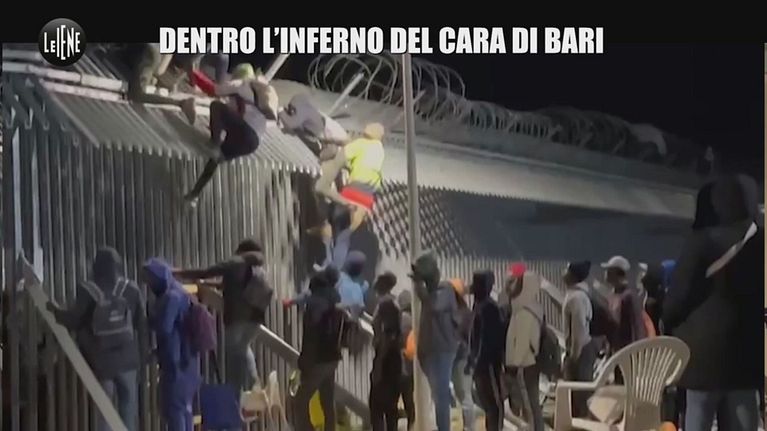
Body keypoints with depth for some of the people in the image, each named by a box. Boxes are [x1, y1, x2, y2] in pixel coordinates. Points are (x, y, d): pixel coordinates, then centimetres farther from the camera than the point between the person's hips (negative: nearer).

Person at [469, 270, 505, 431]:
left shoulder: (488, 306, -16)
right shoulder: (479, 304, 13)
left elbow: (490, 336, -21)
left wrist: (480, 360, -21)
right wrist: (474, 358, 17)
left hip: (488, 362, -10)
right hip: (482, 361, 10)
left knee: (494, 401, -5)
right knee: (486, 400, 14)